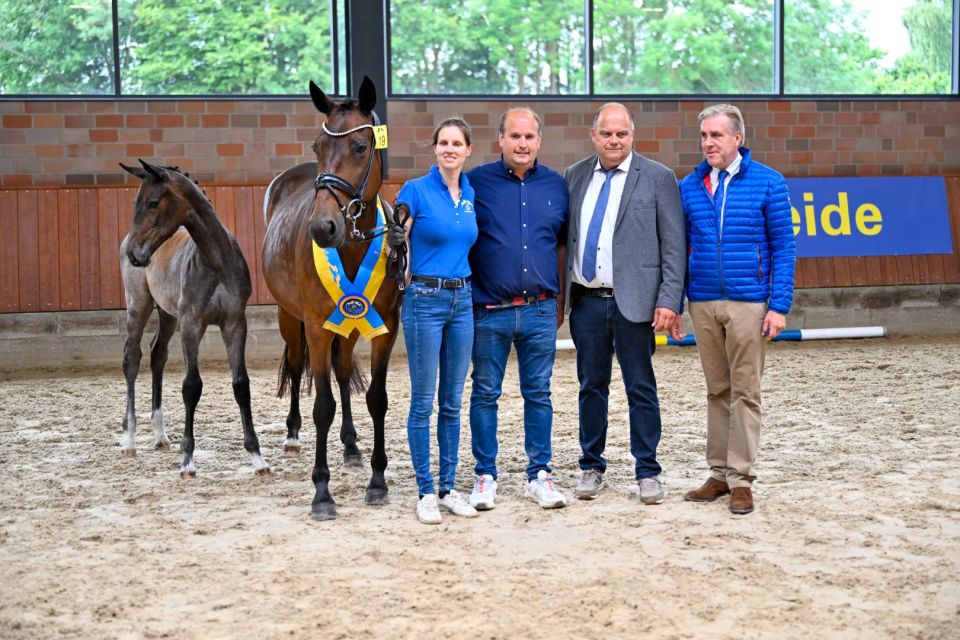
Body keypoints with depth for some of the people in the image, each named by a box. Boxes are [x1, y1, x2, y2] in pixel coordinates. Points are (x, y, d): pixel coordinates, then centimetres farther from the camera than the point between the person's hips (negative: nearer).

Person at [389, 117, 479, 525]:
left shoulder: (472, 195, 9)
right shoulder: (416, 190, -7)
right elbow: (394, 242, -6)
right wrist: (393, 242, -23)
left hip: (462, 300, 5)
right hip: (425, 300, -5)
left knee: (452, 402, 10)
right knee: (423, 402, 0)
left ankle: (449, 488, 17)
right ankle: (426, 493, 7)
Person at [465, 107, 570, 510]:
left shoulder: (556, 185, 8)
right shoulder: (477, 182, -1)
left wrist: (560, 302, 14)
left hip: (540, 310, 2)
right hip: (489, 310, -2)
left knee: (538, 393, 7)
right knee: (485, 394, 5)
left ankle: (539, 475, 16)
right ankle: (485, 476, 14)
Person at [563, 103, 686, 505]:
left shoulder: (658, 178, -1)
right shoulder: (574, 177, 10)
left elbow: (674, 246, -4)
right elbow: (564, 239, 12)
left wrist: (669, 301, -12)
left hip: (633, 301, -3)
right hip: (585, 301, 3)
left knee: (641, 389, 3)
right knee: (591, 386, 10)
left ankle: (647, 472, 11)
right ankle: (591, 468, 20)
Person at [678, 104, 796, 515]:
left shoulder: (767, 183, -2)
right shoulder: (689, 187, 7)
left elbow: (783, 247, -3)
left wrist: (779, 306, -9)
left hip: (748, 303, -3)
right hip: (703, 303, 3)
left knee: (746, 392, -1)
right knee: (717, 391, 10)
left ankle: (741, 478, 4)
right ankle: (719, 473, 16)